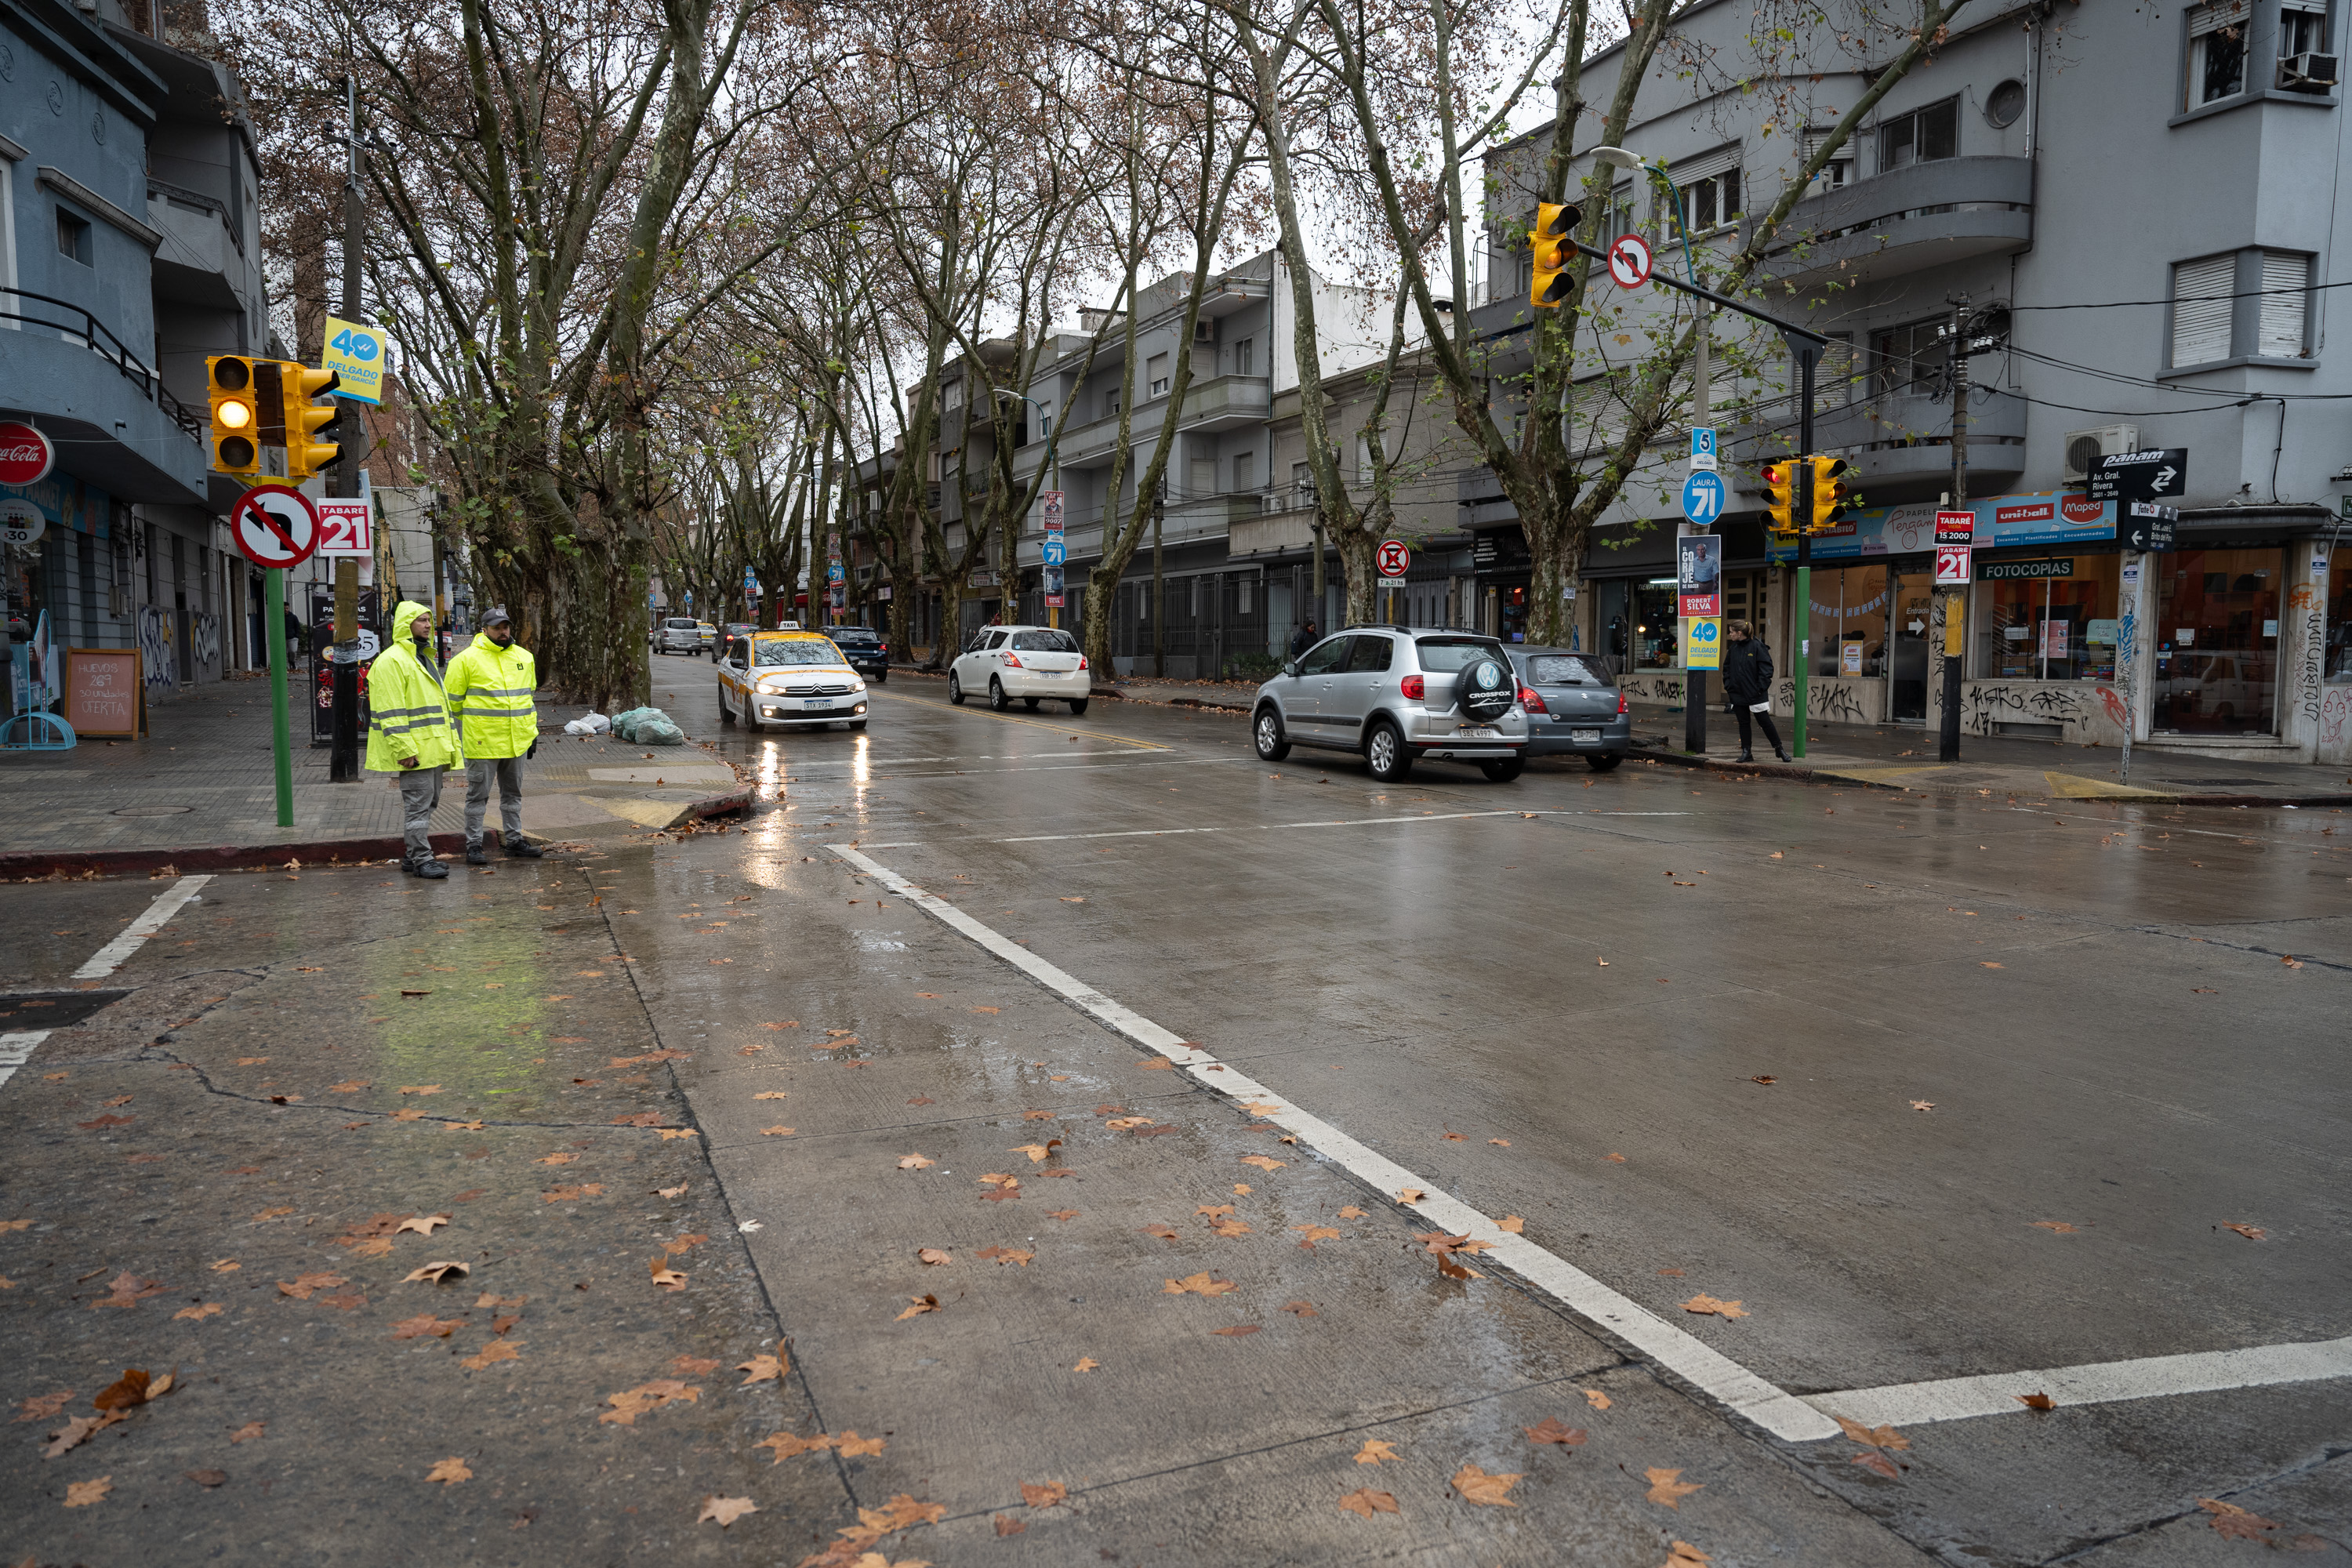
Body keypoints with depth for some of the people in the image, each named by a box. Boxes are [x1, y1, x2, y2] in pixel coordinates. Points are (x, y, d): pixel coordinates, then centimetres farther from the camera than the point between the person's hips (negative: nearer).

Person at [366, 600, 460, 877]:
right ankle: (421, 860, -3)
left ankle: (413, 855, 23)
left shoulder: (426, 658, 20)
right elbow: (390, 711, -18)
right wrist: (404, 749, -24)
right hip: (414, 750, -10)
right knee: (418, 803, -7)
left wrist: (448, 742, 24)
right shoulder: (392, 660, -12)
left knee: (429, 801, 15)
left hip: (433, 748, 10)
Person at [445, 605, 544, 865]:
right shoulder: (467, 659, -6)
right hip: (482, 743, -5)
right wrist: (453, 738, -3)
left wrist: (532, 732, 18)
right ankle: (473, 845, 9)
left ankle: (514, 839, 25)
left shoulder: (523, 657, 11)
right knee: (478, 795, 2)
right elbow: (453, 702, -2)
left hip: (516, 742, 5)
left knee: (513, 793, 14)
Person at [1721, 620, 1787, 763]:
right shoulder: (1733, 648, 7)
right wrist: (1728, 685, 4)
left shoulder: (1757, 646, -11)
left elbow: (1767, 667, -12)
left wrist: (1761, 688, -15)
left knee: (1765, 722, 0)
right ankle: (1746, 752, 15)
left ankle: (1779, 749, 13)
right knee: (1743, 723, 9)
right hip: (1738, 694, 5)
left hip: (1755, 694, -5)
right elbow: (1726, 668, 15)